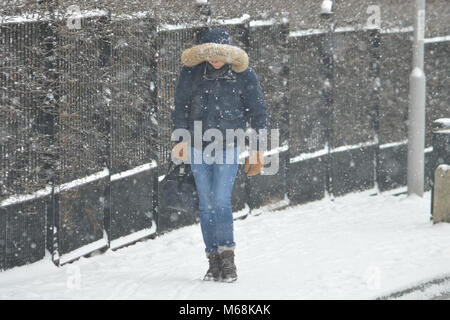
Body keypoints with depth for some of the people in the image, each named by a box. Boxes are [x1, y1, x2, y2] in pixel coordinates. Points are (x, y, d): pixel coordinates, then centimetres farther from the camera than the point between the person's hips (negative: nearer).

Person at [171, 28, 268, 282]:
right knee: (206, 204, 3)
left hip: (228, 147, -3)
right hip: (199, 147, 3)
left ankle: (227, 259, -15)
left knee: (221, 201, -15)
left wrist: (259, 147, 2)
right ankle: (214, 261, 7)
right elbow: (181, 107, 8)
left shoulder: (244, 75, -5)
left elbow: (258, 111, 2)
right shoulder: (192, 73, -1)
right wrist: (181, 138, 2)